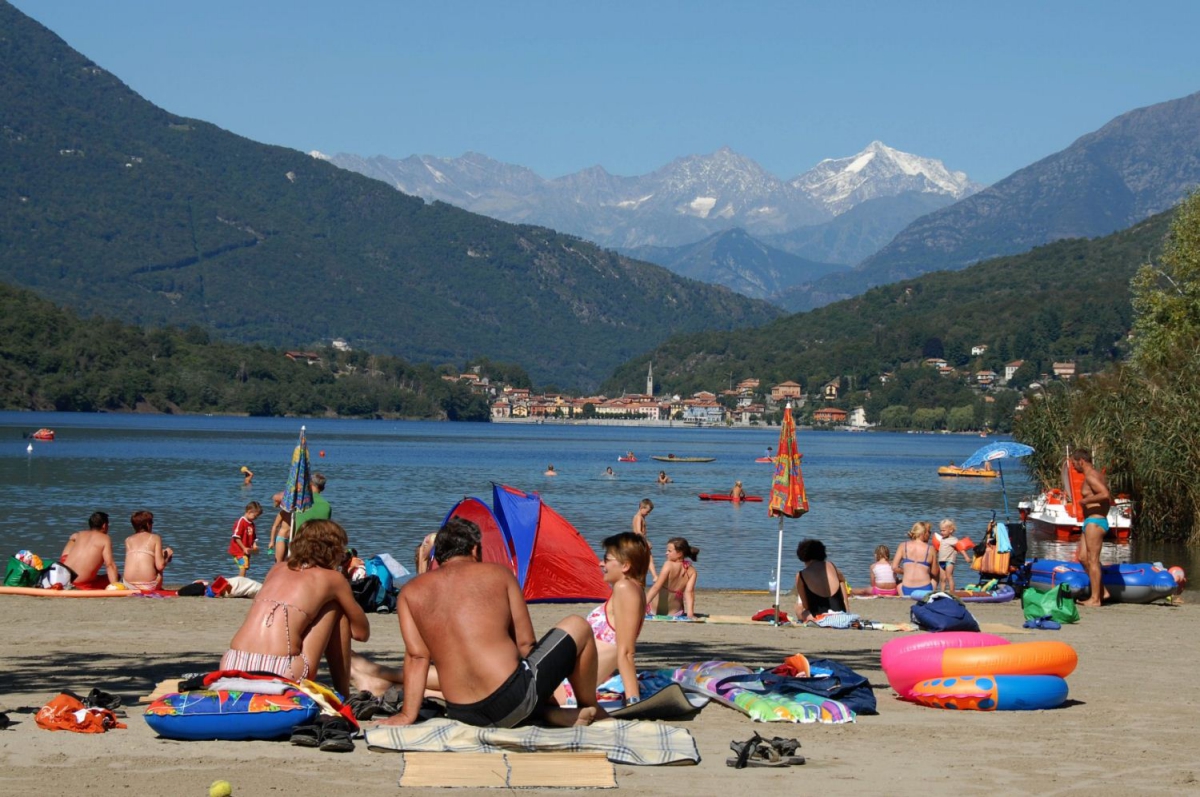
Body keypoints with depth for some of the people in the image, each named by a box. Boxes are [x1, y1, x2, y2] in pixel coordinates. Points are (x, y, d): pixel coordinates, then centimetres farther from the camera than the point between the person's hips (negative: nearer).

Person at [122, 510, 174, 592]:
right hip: (149, 585, -2)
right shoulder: (155, 538, 4)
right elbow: (160, 566, -3)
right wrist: (168, 556, 18)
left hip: (129, 585, 3)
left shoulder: (128, 540, 12)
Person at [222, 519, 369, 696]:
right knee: (335, 607, 16)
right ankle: (343, 696, 18)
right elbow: (361, 633, 22)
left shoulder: (278, 568, 24)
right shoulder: (332, 578, 11)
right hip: (279, 675, -5)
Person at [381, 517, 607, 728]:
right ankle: (592, 711, 37)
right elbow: (525, 643, 9)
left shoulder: (410, 592, 11)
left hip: (463, 716, 3)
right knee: (577, 626, 21)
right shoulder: (498, 574, 7)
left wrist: (407, 715, 4)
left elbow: (416, 656, 2)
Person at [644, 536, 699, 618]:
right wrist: (690, 613, -23)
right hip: (675, 613, 5)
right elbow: (689, 592, -17)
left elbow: (656, 587, -22)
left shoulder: (668, 565, -18)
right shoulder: (692, 571, -7)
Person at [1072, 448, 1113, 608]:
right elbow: (1110, 500, 23)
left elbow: (1105, 494, -30)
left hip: (1094, 521, -11)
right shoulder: (1097, 475, 17)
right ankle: (1102, 591, 15)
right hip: (1091, 522, 11)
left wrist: (1086, 500, -19)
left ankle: (1095, 598, -2)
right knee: (1083, 558, 14)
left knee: (1092, 560, -6)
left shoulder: (1091, 476, -14)